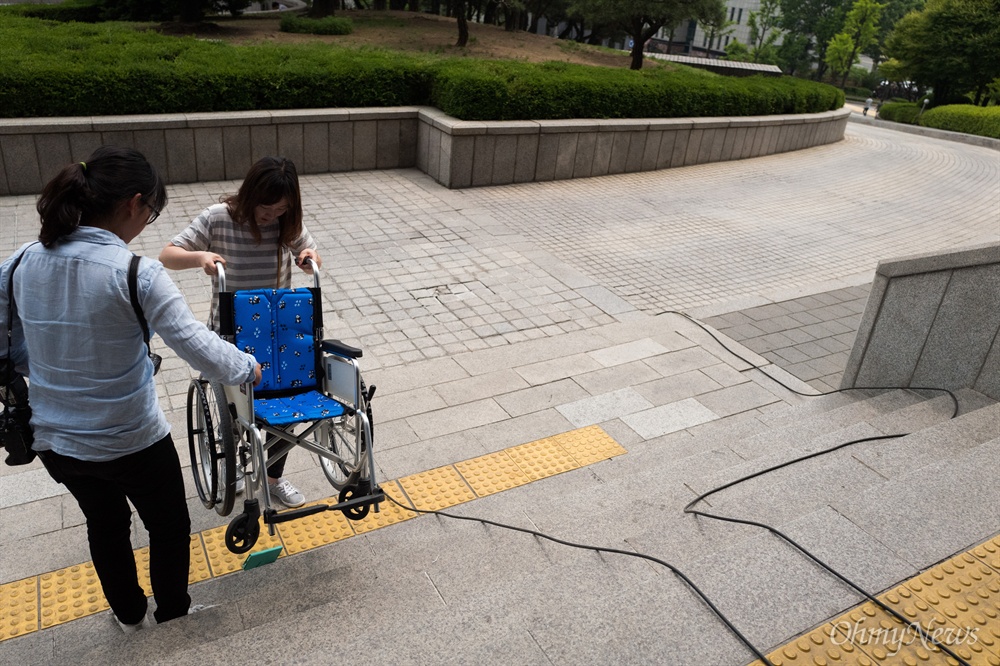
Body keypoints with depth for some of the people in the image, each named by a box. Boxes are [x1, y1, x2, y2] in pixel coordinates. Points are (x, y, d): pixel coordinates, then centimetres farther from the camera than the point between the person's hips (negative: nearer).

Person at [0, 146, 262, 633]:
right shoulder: (136, 273, -24)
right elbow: (198, 346, -26)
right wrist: (248, 367, -9)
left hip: (52, 441, 6)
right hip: (131, 442, -6)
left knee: (105, 523, 29)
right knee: (169, 525, 22)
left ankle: (129, 615, 51)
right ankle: (173, 613, 44)